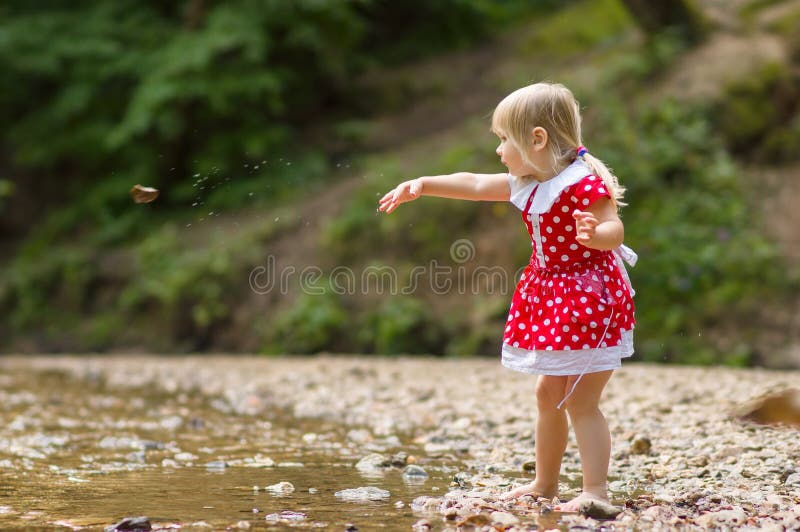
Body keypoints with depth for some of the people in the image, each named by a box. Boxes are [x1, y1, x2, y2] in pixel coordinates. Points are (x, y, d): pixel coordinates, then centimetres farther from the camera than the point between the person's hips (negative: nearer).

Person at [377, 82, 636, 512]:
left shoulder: (583, 182, -21)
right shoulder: (525, 183, 6)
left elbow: (614, 229, -28)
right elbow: (474, 184, 16)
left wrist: (594, 233, -49)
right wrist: (423, 184, 16)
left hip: (590, 295, -9)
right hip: (549, 296, 9)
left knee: (581, 401, -7)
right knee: (548, 392, 16)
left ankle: (596, 490, -1)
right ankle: (545, 483, 28)